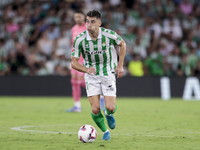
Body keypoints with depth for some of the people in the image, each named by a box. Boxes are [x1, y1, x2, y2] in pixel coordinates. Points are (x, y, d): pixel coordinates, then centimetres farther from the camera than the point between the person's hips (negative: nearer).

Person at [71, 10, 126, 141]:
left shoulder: (109, 34, -16)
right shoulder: (80, 39, -15)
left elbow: (122, 44, 5)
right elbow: (74, 62, -8)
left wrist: (120, 65, 1)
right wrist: (86, 69, -27)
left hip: (108, 74, -1)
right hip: (91, 75, 1)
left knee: (110, 108, -12)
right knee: (95, 109, -10)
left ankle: (109, 114, 27)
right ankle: (105, 132, 19)